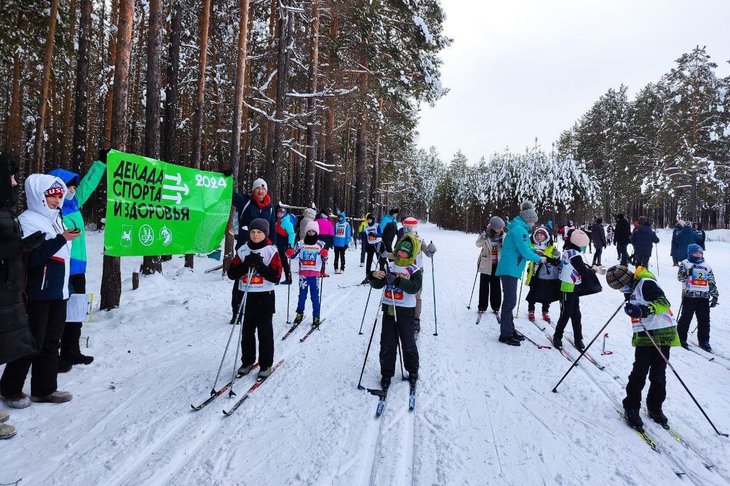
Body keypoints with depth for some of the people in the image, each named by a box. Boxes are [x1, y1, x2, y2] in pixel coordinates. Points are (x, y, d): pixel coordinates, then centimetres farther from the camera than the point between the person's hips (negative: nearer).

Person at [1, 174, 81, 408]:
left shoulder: (56, 218, 15)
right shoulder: (28, 220, -10)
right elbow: (31, 257, -20)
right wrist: (61, 239, -24)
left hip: (58, 292, 8)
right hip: (38, 294, -8)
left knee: (51, 342, 12)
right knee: (32, 343, 0)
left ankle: (44, 389, 21)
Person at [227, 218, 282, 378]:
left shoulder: (271, 251, -5)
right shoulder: (243, 250, 6)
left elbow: (276, 277, -10)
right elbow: (232, 274, 1)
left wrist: (260, 265, -20)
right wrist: (246, 264, -15)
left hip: (265, 297, -3)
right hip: (246, 296, 4)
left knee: (265, 332, 4)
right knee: (247, 331, 11)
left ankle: (266, 364, 16)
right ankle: (247, 361, 26)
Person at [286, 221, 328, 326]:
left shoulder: (320, 244, 0)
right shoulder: (301, 243, 3)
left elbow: (324, 260, 2)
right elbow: (293, 255, 10)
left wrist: (325, 255, -19)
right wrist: (289, 253, -11)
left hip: (315, 274, -1)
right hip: (303, 274, 1)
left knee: (315, 296, 3)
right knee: (302, 295, 10)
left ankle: (316, 316, 12)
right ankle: (299, 313, 25)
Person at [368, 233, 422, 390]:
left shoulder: (414, 270, -5)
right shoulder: (388, 266, 4)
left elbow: (414, 287, -22)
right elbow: (377, 285, 2)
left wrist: (397, 280, -32)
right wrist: (374, 276, -20)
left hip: (405, 310, -2)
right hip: (388, 308, 3)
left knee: (408, 343, 9)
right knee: (387, 343, 8)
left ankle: (413, 370, 32)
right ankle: (386, 373, 21)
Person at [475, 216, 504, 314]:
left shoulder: (503, 236, -1)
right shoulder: (486, 235, -10)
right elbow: (478, 244, -27)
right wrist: (485, 234, -37)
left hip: (497, 265, 2)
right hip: (486, 264, -2)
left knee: (496, 286, 8)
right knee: (484, 286, 5)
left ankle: (495, 306, 19)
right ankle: (482, 306, 16)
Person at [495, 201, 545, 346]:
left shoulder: (517, 228, 18)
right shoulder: (519, 229, -13)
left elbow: (523, 249, 22)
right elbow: (525, 251, -16)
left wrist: (535, 253, 10)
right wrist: (539, 259, -3)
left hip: (510, 269, 10)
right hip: (510, 269, -10)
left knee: (510, 301, 14)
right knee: (510, 301, -7)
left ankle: (509, 330, 23)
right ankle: (505, 334, -2)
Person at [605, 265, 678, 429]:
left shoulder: (646, 283, -15)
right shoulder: (634, 287, 12)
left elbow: (664, 303, -27)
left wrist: (645, 310, -39)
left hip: (661, 334, -6)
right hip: (644, 336, 6)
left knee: (658, 375, 7)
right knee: (639, 372, 0)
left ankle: (655, 407, 23)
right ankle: (631, 408, 8)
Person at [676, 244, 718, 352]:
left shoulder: (707, 267, 14)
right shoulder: (685, 264, 1)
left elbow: (712, 283, 16)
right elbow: (680, 277, -10)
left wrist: (715, 296, 10)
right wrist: (687, 272, -28)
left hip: (704, 297, 4)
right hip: (689, 295, -4)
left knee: (704, 320, 6)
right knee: (685, 318, 0)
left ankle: (704, 341, 17)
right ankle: (681, 338, 11)